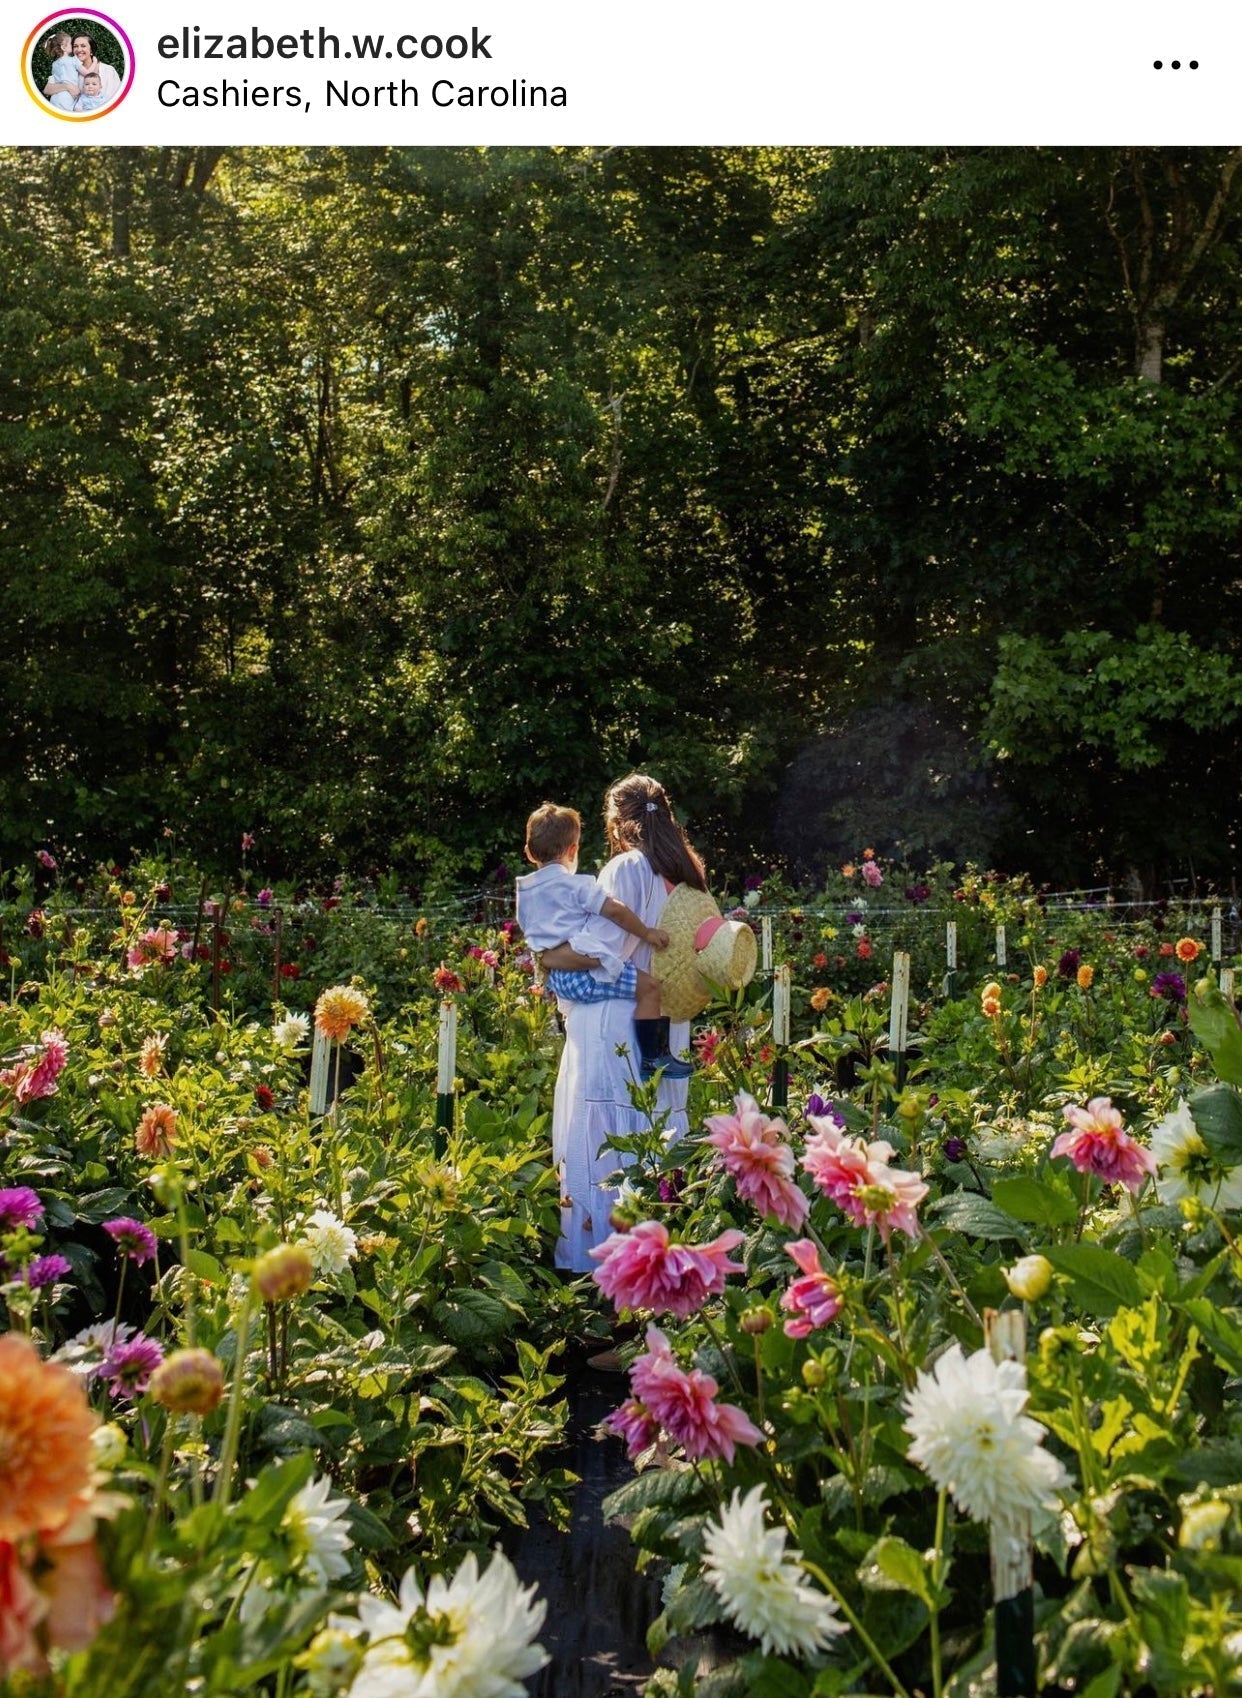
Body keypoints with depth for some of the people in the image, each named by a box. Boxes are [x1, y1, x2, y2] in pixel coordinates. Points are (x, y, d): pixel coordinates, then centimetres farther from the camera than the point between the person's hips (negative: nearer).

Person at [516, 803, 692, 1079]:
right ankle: (652, 1059, -8)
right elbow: (614, 910, -19)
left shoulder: (523, 890, 14)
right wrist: (646, 933, -7)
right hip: (582, 975, -9)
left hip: (554, 979, 9)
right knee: (649, 986, -8)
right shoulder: (576, 884, -9)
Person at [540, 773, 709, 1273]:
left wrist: (549, 957, -4)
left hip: (614, 1027, -8)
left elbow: (603, 948, -19)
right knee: (655, 1131, 14)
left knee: (602, 1135, -2)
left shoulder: (627, 868, -12)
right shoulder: (683, 872, 11)